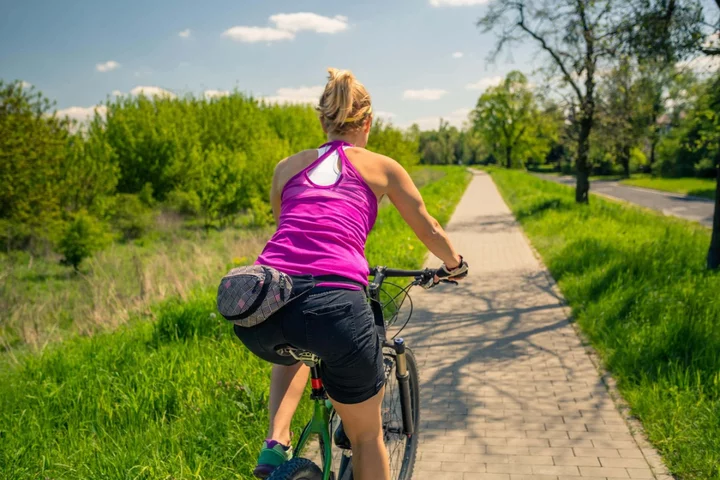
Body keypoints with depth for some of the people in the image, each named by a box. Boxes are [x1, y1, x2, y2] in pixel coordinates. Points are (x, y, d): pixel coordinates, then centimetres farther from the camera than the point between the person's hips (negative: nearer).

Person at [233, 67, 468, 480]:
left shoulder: (287, 167, 22)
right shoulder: (381, 167, 15)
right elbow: (430, 230, 28)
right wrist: (455, 264, 49)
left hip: (260, 313, 4)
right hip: (334, 306, -3)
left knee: (292, 350, 42)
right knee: (367, 437, 23)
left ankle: (275, 445, 22)